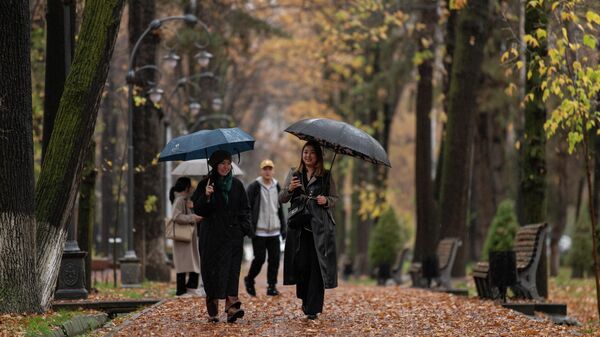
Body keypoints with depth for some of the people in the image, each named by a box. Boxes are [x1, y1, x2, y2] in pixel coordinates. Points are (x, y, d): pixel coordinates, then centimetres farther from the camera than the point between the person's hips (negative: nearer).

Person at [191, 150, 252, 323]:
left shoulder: (236, 185, 11)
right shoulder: (206, 184, 2)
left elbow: (245, 209, 15)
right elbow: (198, 209, -4)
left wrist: (245, 228, 1)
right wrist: (206, 196, -21)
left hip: (233, 234, 2)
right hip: (212, 236, -2)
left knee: (232, 269, -9)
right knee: (213, 270, -3)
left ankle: (231, 307, -19)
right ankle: (212, 311, 4)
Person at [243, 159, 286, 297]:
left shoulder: (277, 187, 13)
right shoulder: (254, 187, -4)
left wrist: (283, 228, 15)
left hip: (274, 231, 5)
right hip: (259, 231, -5)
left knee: (275, 259, -1)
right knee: (259, 258, -4)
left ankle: (272, 286, 7)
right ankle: (249, 280, 19)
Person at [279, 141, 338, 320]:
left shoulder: (326, 176, 8)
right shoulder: (294, 174, 11)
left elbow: (335, 199, 12)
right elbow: (282, 199, 8)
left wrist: (326, 201, -10)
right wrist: (289, 189, -12)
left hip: (320, 226, -1)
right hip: (299, 225, 1)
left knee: (316, 266, -6)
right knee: (301, 264, -3)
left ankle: (313, 308, -3)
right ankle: (305, 300, 21)